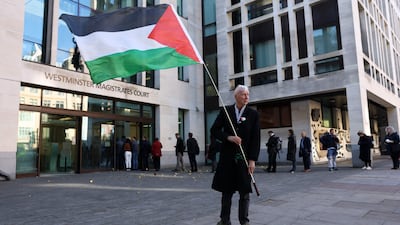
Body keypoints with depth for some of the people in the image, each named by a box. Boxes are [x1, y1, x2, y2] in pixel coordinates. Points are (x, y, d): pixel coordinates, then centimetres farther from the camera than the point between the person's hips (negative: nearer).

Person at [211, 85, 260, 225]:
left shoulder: (253, 114, 1)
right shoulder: (225, 112, 4)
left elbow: (255, 139, -2)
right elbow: (214, 130, 1)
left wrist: (252, 160, -9)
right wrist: (228, 137, -15)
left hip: (245, 158, -1)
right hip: (227, 157, 1)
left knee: (244, 191, 6)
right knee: (226, 190, 10)